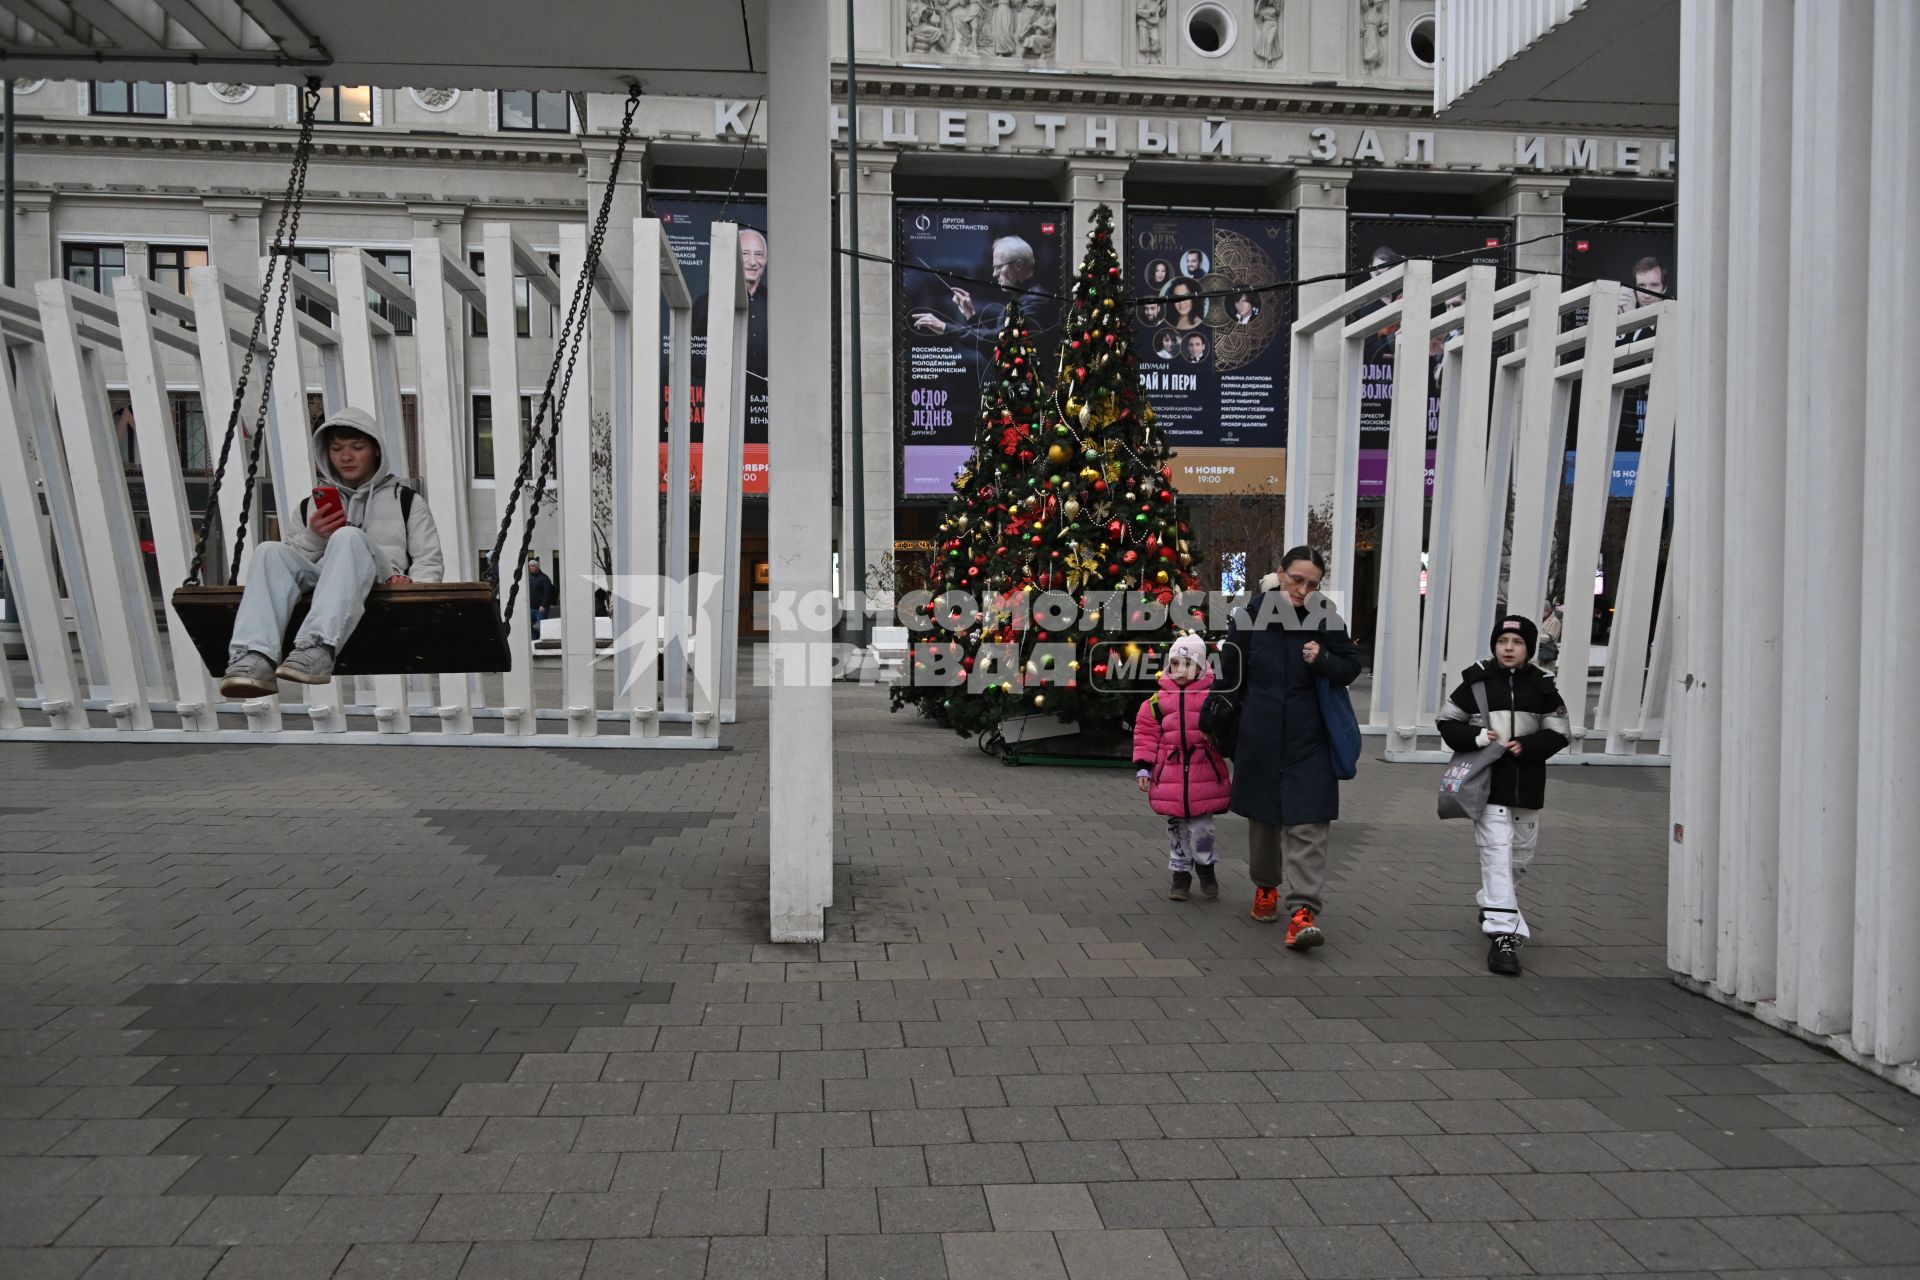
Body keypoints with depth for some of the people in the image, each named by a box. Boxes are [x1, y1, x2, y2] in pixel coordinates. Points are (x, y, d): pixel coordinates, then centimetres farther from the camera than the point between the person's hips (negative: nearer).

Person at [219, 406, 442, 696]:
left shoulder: (406, 500, 23)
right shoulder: (310, 505, 30)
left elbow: (429, 562, 13)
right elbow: (292, 561, 21)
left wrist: (410, 582, -9)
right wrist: (313, 537, 1)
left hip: (381, 586, -3)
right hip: (319, 579, 3)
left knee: (348, 536, -34)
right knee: (270, 551, -27)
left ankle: (318, 649, -53)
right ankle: (255, 658, -47)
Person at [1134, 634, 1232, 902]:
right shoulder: (1159, 699, 2)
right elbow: (1146, 733, 4)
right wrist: (1143, 767, 0)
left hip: (1204, 777, -2)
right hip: (1170, 777, 2)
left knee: (1201, 828, 1)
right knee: (1176, 829, 11)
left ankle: (1205, 866, 25)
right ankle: (1181, 873, 24)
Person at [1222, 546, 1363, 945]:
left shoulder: (1325, 617, -6)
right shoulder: (1252, 614, -6)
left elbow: (1351, 667, 2)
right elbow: (1232, 670, 7)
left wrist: (1323, 661, -18)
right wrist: (1257, 703, 10)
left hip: (1308, 738, -1)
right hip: (1260, 736, 1)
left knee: (1306, 824, -8)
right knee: (1263, 815, 15)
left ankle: (1303, 911, -9)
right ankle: (1266, 885, 36)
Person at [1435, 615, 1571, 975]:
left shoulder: (1541, 686, 3)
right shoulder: (1477, 682, -1)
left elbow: (1558, 733, 4)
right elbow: (1447, 721, 3)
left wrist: (1526, 746, -13)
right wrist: (1475, 737, -15)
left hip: (1527, 785, 3)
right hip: (1488, 784, -3)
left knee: (1520, 854, 16)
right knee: (1497, 852, -12)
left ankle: (1491, 904, 42)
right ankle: (1502, 934, -15)